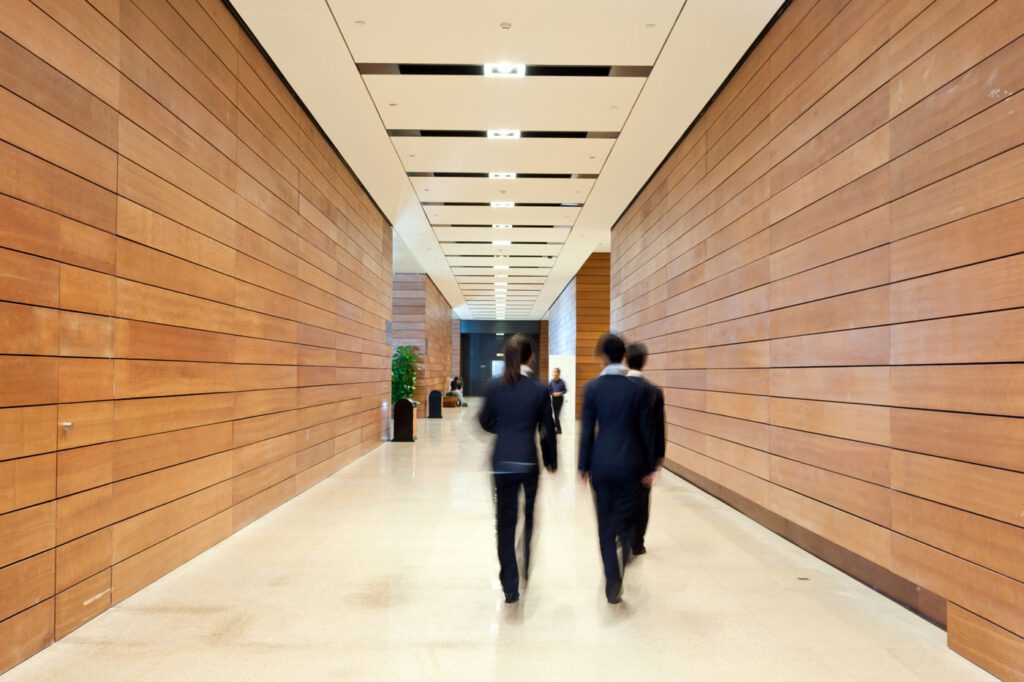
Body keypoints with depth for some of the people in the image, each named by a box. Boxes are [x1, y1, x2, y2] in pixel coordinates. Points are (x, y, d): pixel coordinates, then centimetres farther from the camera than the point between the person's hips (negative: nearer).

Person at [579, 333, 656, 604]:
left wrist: (584, 465, 5)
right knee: (625, 520, 16)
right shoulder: (638, 389, -5)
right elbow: (645, 430, -1)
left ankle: (613, 581, 12)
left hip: (601, 462, 0)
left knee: (605, 524, 10)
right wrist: (648, 467, 8)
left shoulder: (592, 387, -6)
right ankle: (620, 566, 1)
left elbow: (587, 430, -4)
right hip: (630, 462, 0)